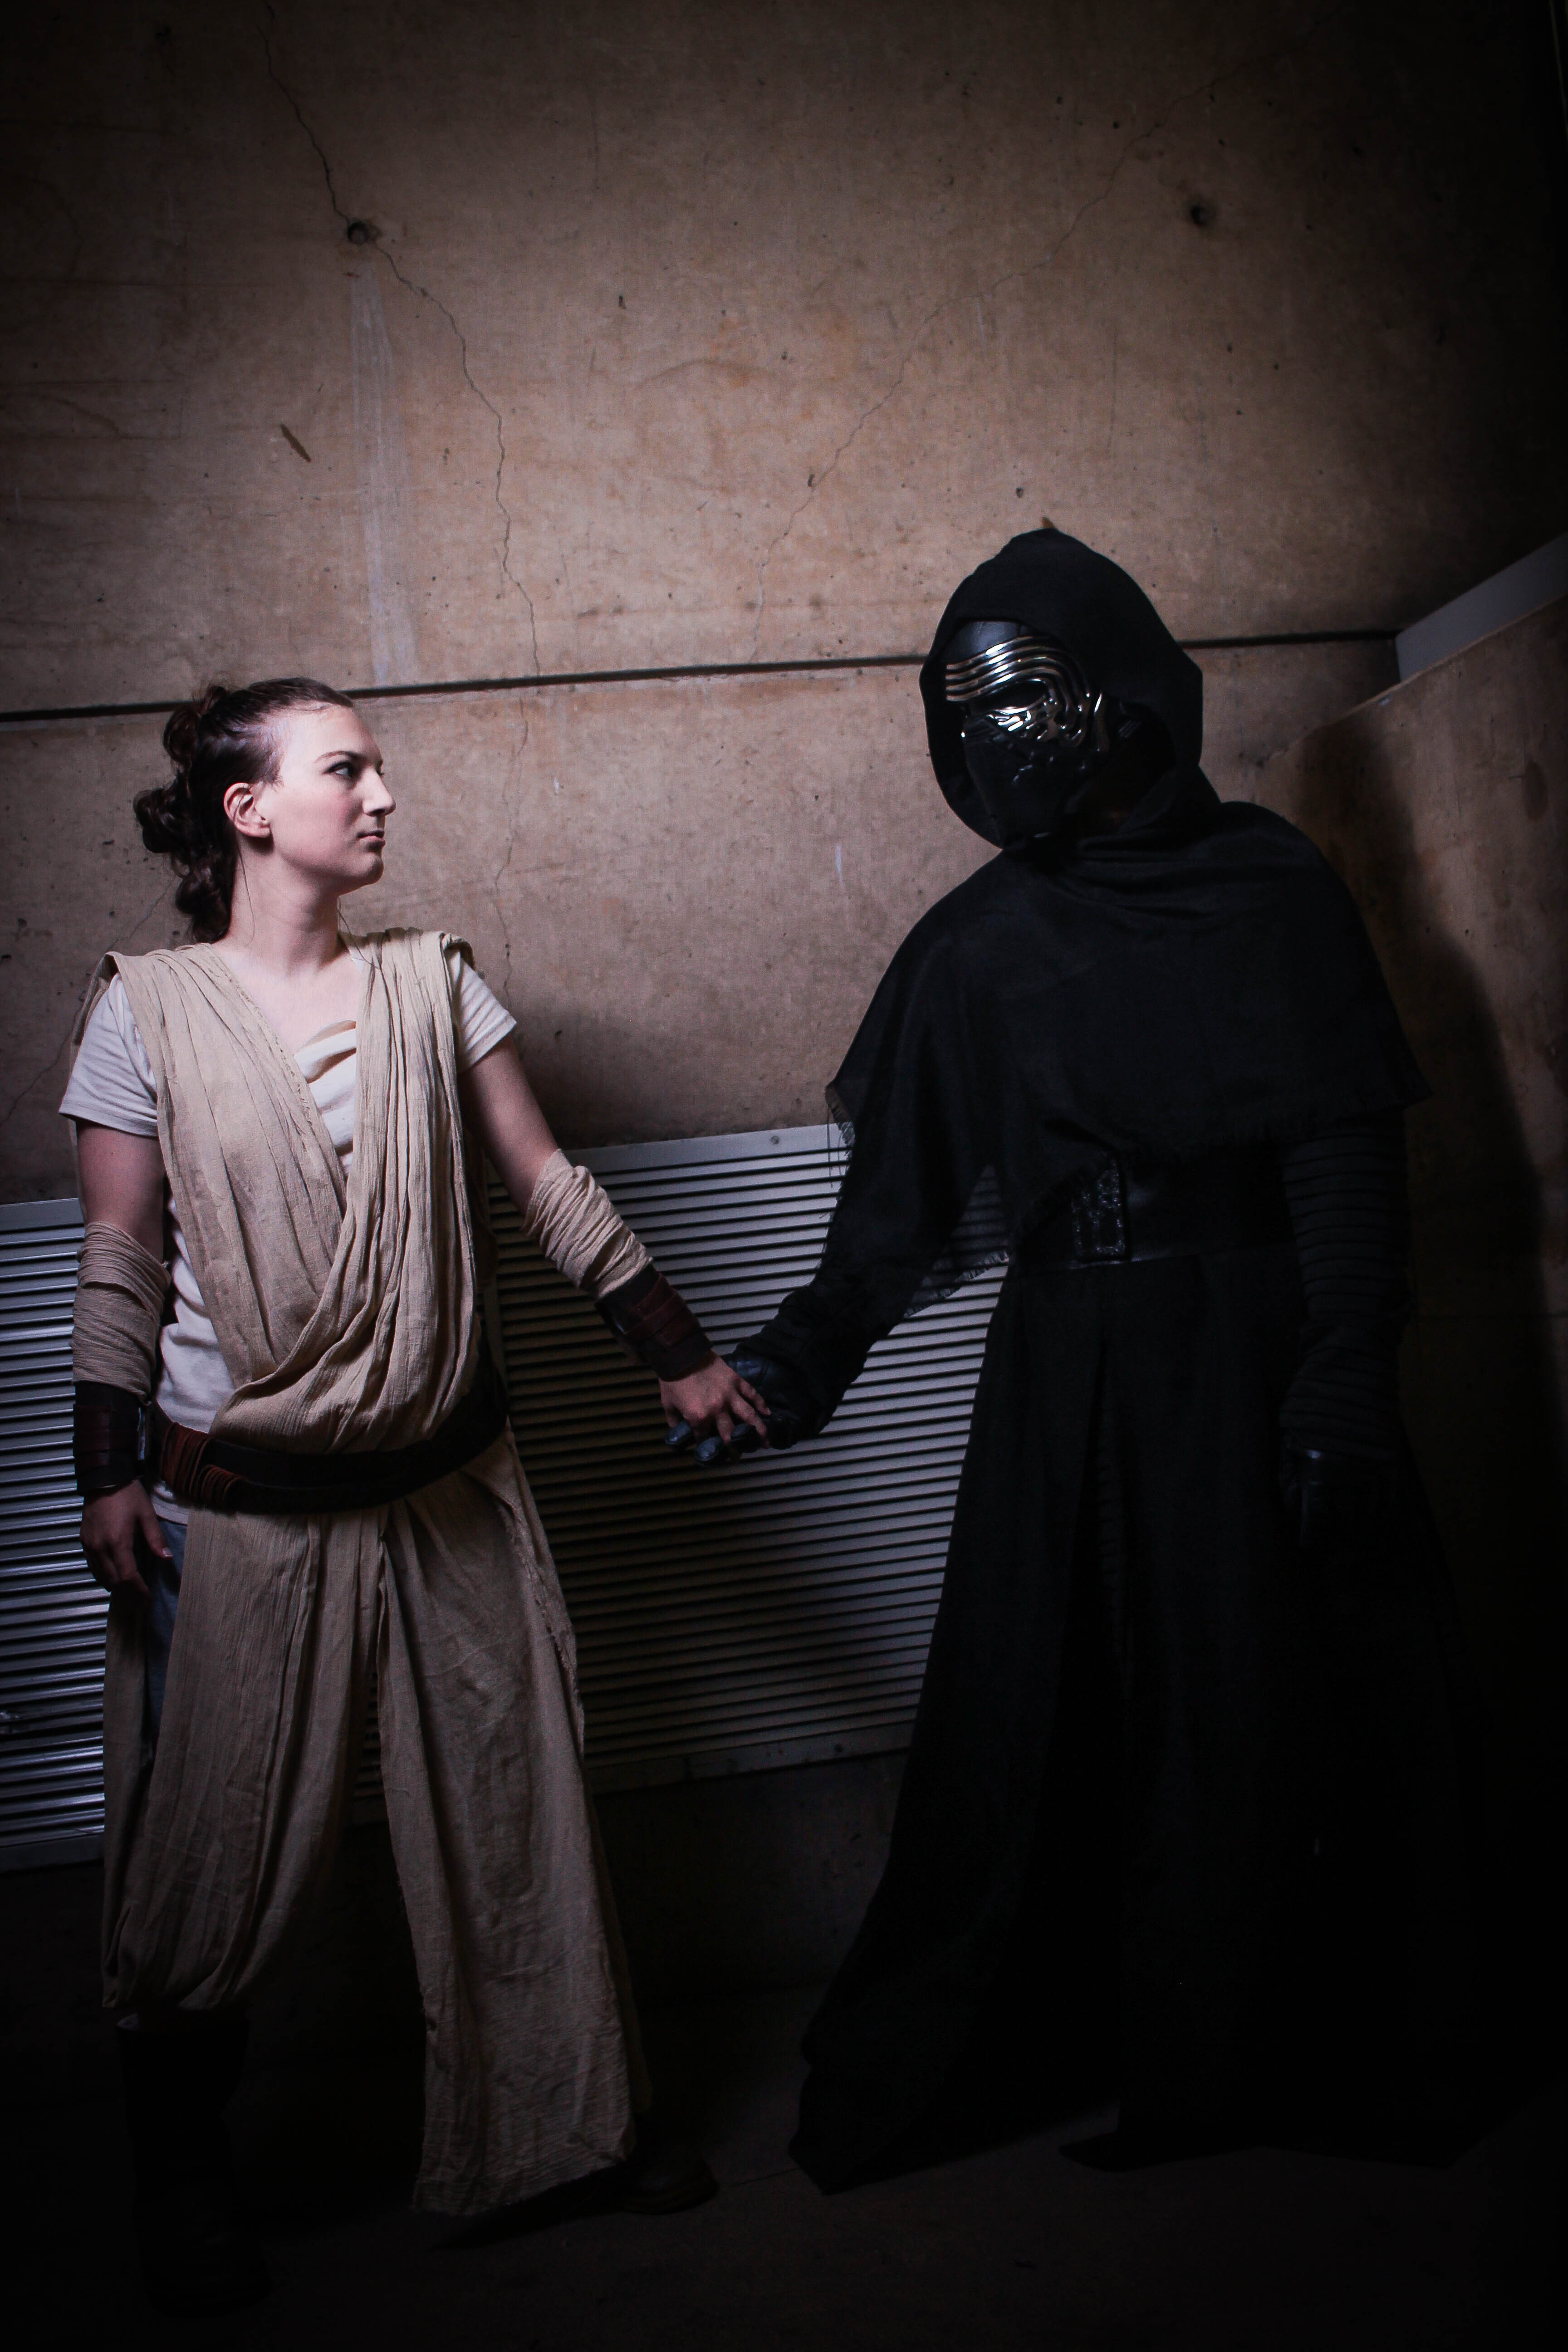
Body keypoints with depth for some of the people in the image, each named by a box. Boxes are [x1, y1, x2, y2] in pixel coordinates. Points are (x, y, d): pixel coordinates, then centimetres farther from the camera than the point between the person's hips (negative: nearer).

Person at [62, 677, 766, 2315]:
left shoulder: (431, 983, 3)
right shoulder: (146, 1011, -3)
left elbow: (549, 1189, 5)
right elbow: (119, 1261, 0)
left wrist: (679, 1354, 4)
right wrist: (110, 1472, -5)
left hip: (447, 1479, 3)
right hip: (241, 1497, -2)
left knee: (514, 1801, 12)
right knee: (218, 1848, 7)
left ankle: (566, 2115, 33)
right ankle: (181, 2172, 32)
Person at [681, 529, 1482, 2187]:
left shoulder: (1268, 883, 0)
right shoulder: (978, 942, 6)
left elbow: (1345, 1148, -5)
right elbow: (906, 1192, 4)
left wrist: (1347, 1380, -14)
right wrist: (802, 1357, -8)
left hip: (1262, 1358, -1)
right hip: (1071, 1377, 2)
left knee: (1290, 1708, 5)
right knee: (1031, 1718, 5)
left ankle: (1347, 2058, 26)